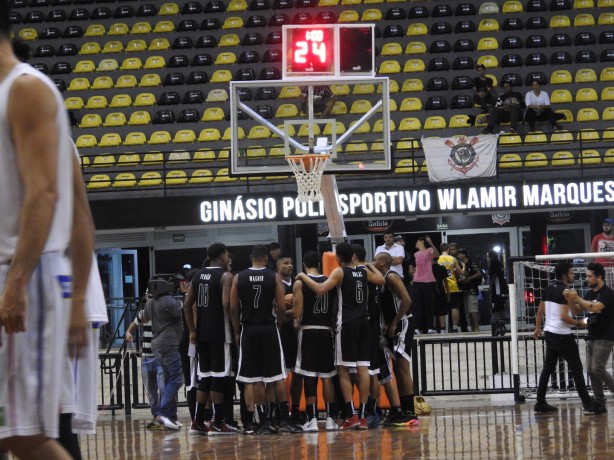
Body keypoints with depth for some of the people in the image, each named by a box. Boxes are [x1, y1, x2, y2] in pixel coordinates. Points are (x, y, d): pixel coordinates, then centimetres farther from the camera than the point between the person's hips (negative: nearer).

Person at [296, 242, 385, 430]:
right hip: (363, 322, 5)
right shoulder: (364, 271, 10)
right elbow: (381, 280, 28)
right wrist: (370, 265, 42)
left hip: (347, 323, -5)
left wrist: (304, 277, -7)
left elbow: (320, 289, -20)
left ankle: (351, 415, -8)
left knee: (343, 369, 0)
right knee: (362, 368, 3)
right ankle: (362, 415, 3)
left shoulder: (340, 272, -8)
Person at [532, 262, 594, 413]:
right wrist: (579, 324, -10)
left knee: (548, 368, 11)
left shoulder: (548, 289, 9)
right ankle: (586, 401, 3)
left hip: (549, 333, 8)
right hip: (563, 335, -8)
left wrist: (537, 328, 27)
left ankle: (540, 402, 11)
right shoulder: (565, 292, -16)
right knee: (576, 368, 0)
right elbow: (564, 317, -22)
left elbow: (540, 311, 16)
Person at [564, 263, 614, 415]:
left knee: (598, 369, -15)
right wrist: (570, 300, -7)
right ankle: (599, 402, 6)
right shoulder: (590, 293, 13)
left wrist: (577, 298, -26)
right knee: (591, 370, 3)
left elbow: (594, 307, -27)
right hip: (592, 338, 8)